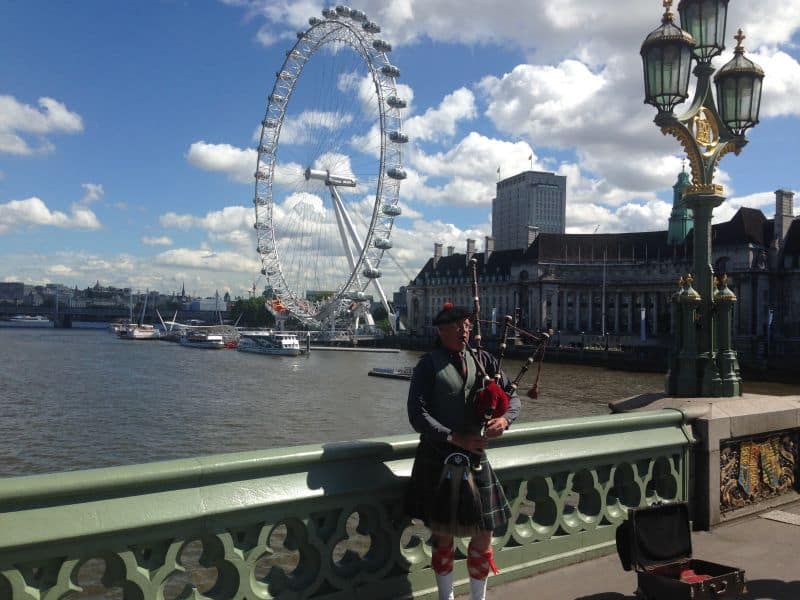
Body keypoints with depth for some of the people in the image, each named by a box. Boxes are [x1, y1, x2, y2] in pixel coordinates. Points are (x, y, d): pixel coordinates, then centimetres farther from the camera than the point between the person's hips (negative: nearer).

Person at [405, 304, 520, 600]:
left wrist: (504, 419, -17)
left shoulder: (483, 361, 5)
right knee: (443, 535, 10)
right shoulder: (428, 365, -7)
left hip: (475, 458, 4)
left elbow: (512, 396, 5)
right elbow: (417, 414, -14)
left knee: (483, 536, 10)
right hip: (438, 461, -4)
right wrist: (456, 438, -21)